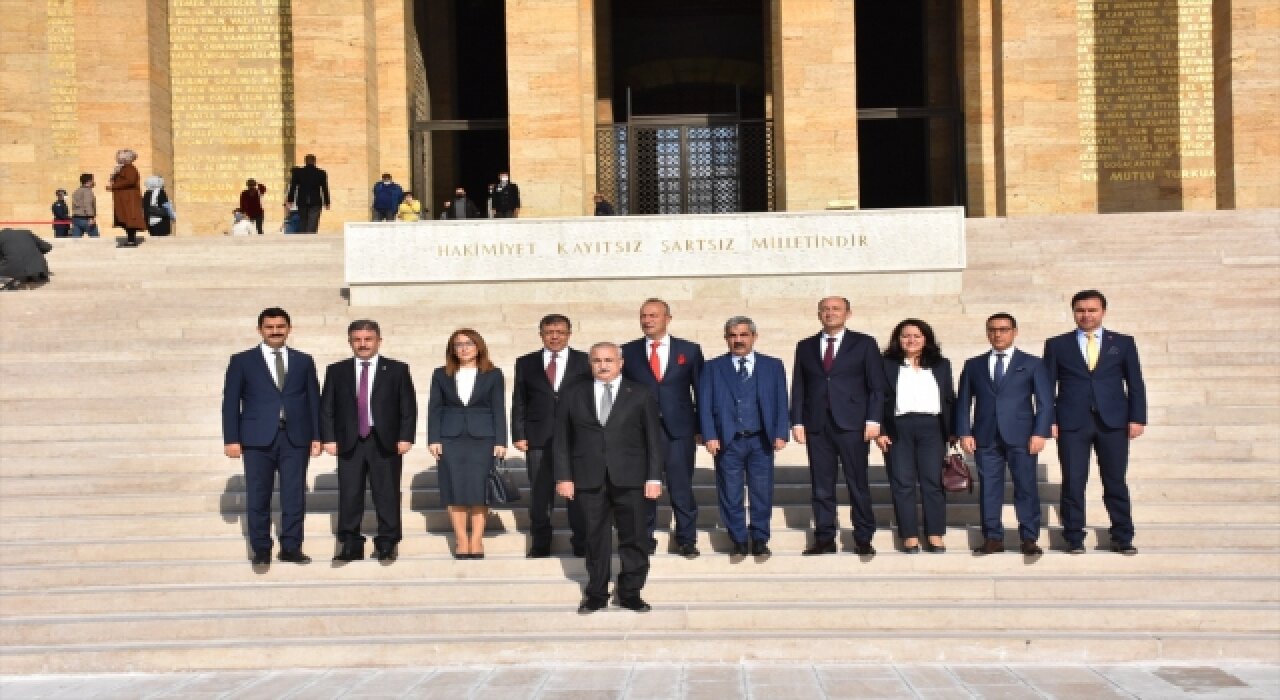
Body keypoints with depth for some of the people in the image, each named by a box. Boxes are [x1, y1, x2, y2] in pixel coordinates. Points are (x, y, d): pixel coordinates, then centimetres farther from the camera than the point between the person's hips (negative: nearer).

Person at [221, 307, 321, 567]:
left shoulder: (304, 361, 12)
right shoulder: (242, 361, 6)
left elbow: (314, 400, 11)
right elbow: (231, 402, 3)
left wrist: (316, 436, 4)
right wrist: (231, 439, -4)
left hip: (296, 438, 1)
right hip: (258, 439, -1)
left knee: (295, 495, 1)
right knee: (258, 496, 2)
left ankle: (291, 547, 12)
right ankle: (261, 549, 12)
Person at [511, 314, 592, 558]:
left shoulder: (585, 362, 6)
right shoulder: (526, 363, 9)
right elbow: (519, 402, 8)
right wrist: (519, 435, -1)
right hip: (539, 439, 1)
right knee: (539, 494, 4)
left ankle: (581, 544, 13)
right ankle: (540, 545, 15)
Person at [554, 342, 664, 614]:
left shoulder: (640, 395, 6)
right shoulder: (573, 395, 9)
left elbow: (654, 439, 4)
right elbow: (561, 439, 8)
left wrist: (654, 477, -3)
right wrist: (563, 477, 1)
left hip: (630, 479, -1)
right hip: (588, 479, 1)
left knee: (633, 537, 2)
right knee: (596, 537, 5)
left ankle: (630, 592, 14)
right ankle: (596, 593, 16)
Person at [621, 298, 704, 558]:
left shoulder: (690, 350, 5)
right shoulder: (628, 352, 6)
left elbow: (701, 391, 6)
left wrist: (701, 429, 2)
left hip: (680, 431, -1)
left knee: (682, 488, 3)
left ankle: (687, 540, 16)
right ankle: (645, 539, 17)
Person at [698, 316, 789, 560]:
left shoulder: (773, 366, 9)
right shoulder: (713, 368, 6)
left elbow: (781, 402, 5)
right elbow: (705, 405, 1)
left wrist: (780, 434, -6)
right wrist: (710, 436, -10)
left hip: (761, 440, 1)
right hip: (728, 441, 0)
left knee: (762, 493, 5)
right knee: (730, 495, 4)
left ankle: (760, 539, 20)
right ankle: (738, 540, 18)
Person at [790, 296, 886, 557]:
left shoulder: (864, 344, 6)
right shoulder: (805, 347, 14)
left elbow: (876, 385, 2)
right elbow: (798, 387, 12)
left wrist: (873, 420, -7)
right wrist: (797, 422, 3)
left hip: (852, 426, -2)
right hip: (816, 426, 3)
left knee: (858, 484, 0)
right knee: (821, 486, 4)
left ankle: (863, 539, 8)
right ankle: (824, 539, 10)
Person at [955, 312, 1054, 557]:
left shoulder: (1032, 363, 9)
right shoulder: (973, 365, 14)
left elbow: (1045, 401, 3)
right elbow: (963, 401, 11)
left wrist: (1040, 433, -8)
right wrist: (964, 433, -1)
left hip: (1021, 437, -2)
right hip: (985, 437, 2)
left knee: (1026, 488, -3)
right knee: (989, 489, 1)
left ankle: (1029, 539, 4)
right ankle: (993, 538, 7)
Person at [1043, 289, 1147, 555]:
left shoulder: (1123, 343, 11)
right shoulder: (1057, 345, 9)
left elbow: (1135, 383, 9)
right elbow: (1048, 385, 7)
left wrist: (1137, 418, 0)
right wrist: (1049, 420, -3)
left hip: (1113, 423, 1)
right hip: (1072, 423, 0)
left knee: (1116, 482, 3)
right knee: (1073, 483, -2)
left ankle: (1122, 538, 11)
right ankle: (1074, 538, 5)